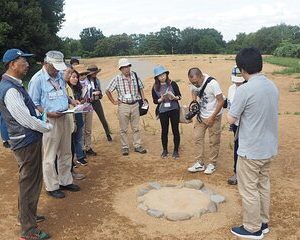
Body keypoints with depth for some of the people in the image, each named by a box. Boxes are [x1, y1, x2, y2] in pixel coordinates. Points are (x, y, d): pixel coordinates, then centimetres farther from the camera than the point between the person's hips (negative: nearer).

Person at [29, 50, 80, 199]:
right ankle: (52, 187, 20)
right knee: (50, 156, 4)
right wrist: (48, 113, -23)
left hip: (64, 118, 7)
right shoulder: (37, 79, -14)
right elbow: (33, 104, -12)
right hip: (49, 120, -7)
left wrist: (71, 101, 1)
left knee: (65, 153, 17)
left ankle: (65, 181, 32)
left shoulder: (60, 75, 5)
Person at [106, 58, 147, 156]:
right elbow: (107, 91, 1)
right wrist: (113, 101, -1)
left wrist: (143, 99, 7)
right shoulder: (117, 79, -7)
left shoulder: (135, 76, 1)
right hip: (123, 106, -2)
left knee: (136, 127, 11)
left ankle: (137, 146, 22)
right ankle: (125, 147, 16)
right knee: (123, 129, 5)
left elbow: (141, 87, 16)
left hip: (135, 105, 3)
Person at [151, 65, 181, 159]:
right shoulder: (155, 87, -1)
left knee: (175, 130, 5)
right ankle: (165, 150, 28)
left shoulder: (172, 84, -5)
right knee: (164, 131, 12)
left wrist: (174, 97, -22)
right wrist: (161, 99, -17)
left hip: (174, 110, -1)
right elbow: (155, 101, 2)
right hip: (162, 111, 1)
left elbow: (179, 96, -1)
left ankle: (176, 150, 19)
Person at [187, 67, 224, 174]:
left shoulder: (212, 83, -26)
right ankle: (200, 163, 15)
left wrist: (212, 117, -21)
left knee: (214, 141, 5)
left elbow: (221, 101, -22)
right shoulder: (195, 82, -7)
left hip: (213, 116, -6)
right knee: (197, 137, 4)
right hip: (201, 115, 6)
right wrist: (194, 102, -5)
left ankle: (212, 164, 20)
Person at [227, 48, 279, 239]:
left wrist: (233, 109, 4)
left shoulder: (245, 90, -22)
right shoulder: (272, 86, 3)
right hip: (269, 147, 8)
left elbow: (231, 119, -15)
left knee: (249, 190, 8)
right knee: (263, 186, 21)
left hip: (251, 150, -8)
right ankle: (263, 223, 35)